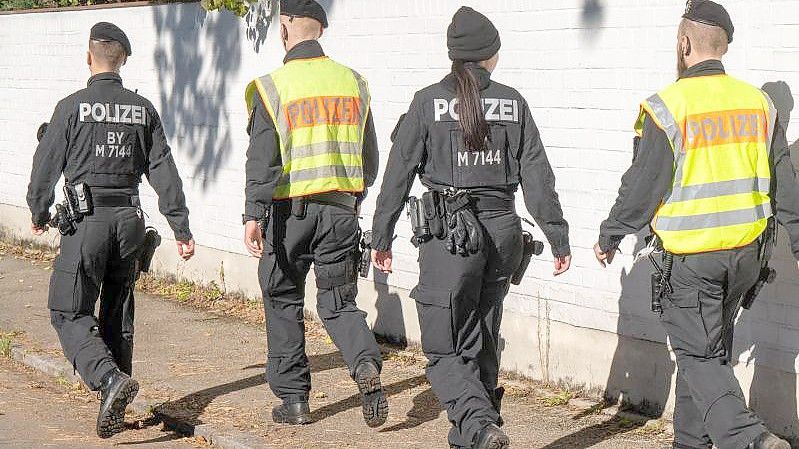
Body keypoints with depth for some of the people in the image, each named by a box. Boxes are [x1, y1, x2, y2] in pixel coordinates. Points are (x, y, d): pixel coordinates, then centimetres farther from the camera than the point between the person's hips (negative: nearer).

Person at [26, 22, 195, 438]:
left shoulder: (73, 106, -7)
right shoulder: (143, 109, 5)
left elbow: (46, 165, -2)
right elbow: (164, 170, 4)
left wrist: (39, 213, 15)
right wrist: (181, 228, 7)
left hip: (86, 220, -5)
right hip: (129, 219, 5)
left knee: (70, 312, 0)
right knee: (118, 314, 14)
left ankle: (110, 378, -22)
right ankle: (115, 405, 16)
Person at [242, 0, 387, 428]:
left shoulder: (272, 87, -7)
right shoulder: (353, 82, 6)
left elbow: (262, 159, -15)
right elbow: (369, 156, 13)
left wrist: (254, 215, -17)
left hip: (289, 210, -3)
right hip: (340, 208, 3)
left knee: (283, 302, 12)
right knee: (339, 301, 10)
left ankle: (293, 398, 15)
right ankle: (366, 364, -17)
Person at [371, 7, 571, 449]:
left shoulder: (428, 102, -4)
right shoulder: (512, 103, 4)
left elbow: (399, 174, -3)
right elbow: (537, 176, 3)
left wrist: (381, 237, 5)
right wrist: (558, 237, 8)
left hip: (449, 234, -4)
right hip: (502, 229, 4)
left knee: (444, 348, -1)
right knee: (482, 341, 17)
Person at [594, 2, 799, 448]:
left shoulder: (669, 106, -13)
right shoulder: (758, 102, 5)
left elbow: (642, 186, -9)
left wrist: (610, 236, 5)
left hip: (691, 257, -6)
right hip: (747, 252, 6)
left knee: (700, 356, 0)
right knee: (711, 347, 19)